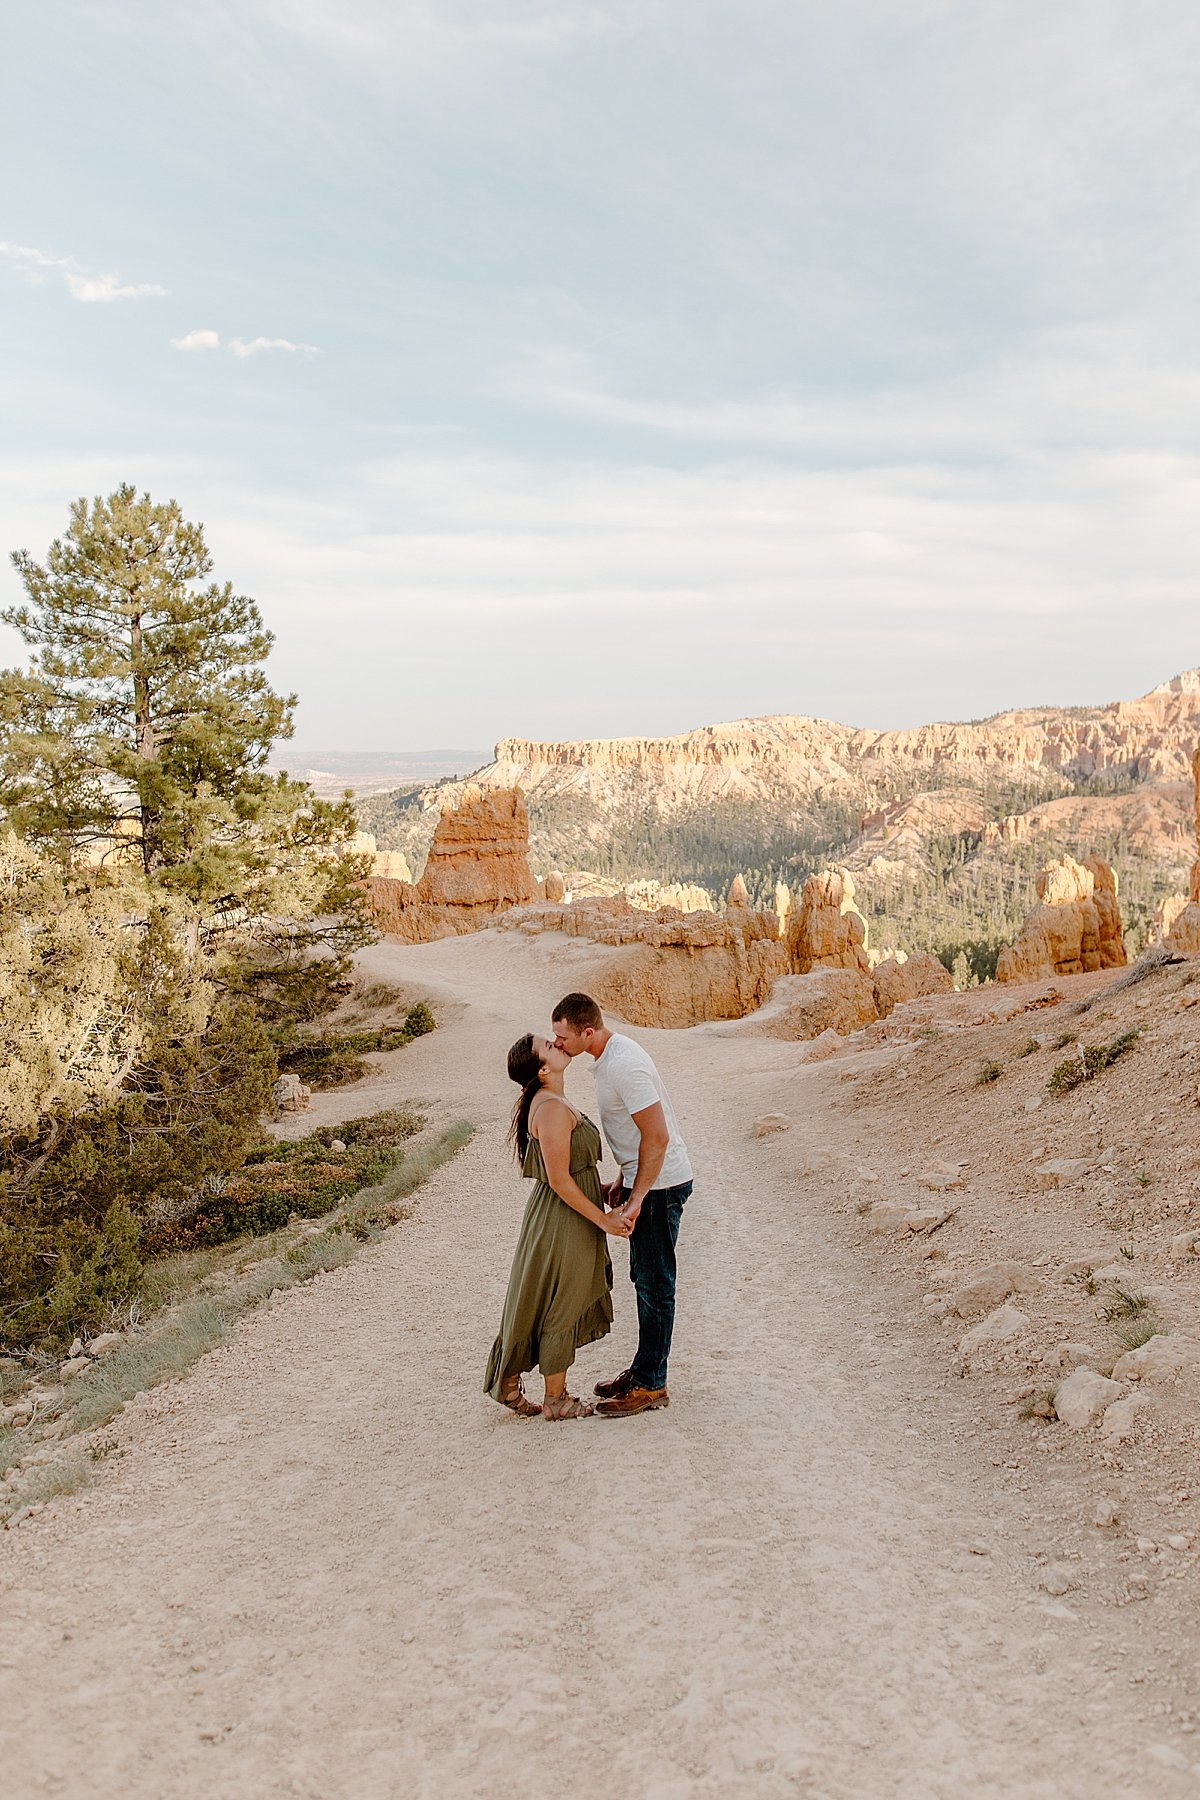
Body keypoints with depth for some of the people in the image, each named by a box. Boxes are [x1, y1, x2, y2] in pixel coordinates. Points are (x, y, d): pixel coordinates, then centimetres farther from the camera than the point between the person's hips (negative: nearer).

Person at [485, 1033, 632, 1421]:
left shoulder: (548, 1103, 9)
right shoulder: (552, 1109, -23)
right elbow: (559, 1179, -24)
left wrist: (602, 1190, 20)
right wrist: (603, 1220, -18)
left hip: (558, 1218, 10)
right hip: (562, 1223, -10)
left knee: (542, 1306, 18)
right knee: (560, 1309, 5)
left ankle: (509, 1384, 28)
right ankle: (556, 1400, 19)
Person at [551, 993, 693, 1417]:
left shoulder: (624, 1066, -25)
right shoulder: (612, 1055, 6)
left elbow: (657, 1137, -25)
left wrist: (636, 1199, -21)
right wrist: (622, 1180, 16)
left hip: (660, 1184, -10)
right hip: (643, 1179, 10)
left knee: (655, 1283, 0)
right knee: (644, 1278, 18)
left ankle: (651, 1385, 10)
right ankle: (644, 1368, 30)